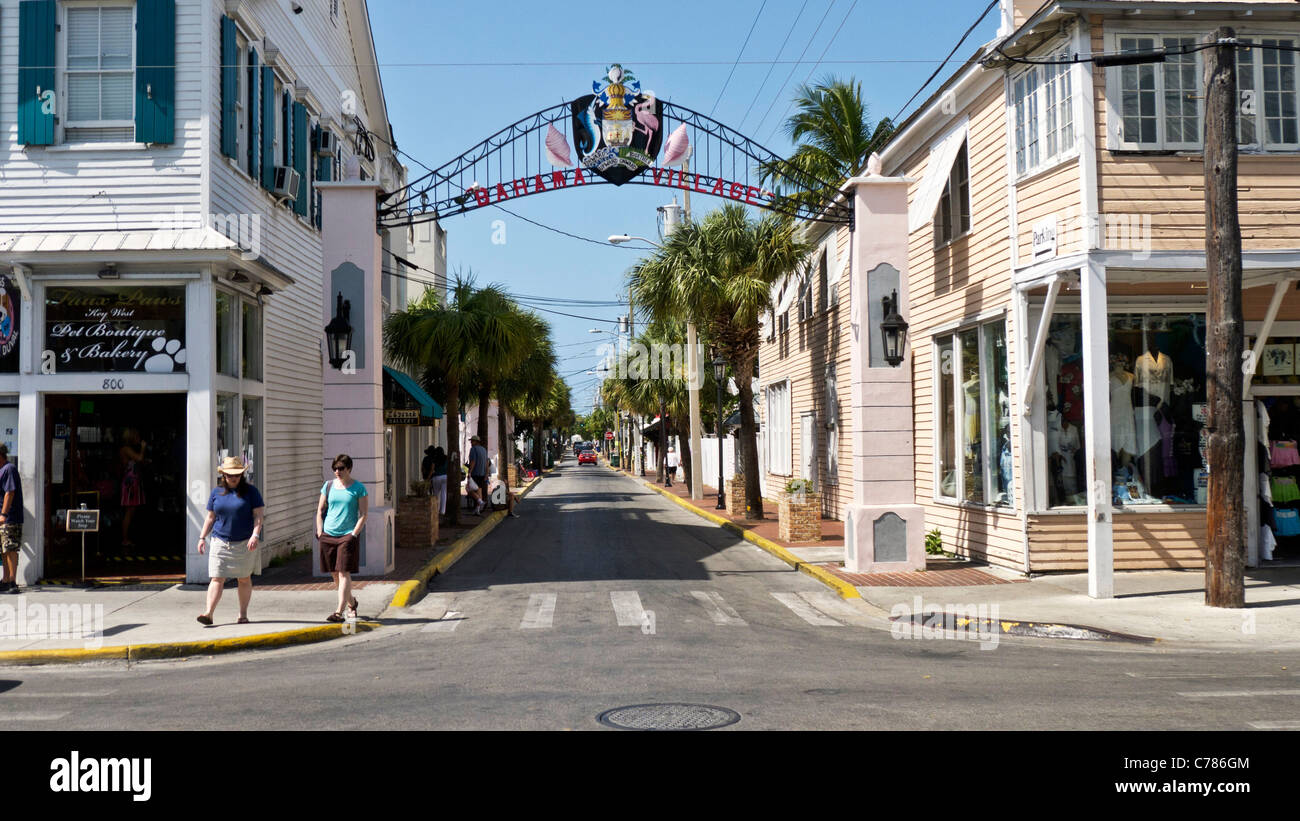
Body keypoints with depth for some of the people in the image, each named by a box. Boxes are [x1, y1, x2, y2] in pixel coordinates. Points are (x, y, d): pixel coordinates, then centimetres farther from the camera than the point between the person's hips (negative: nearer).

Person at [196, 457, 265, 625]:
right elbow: (210, 517, 15)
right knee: (217, 579, -7)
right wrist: (202, 537, 8)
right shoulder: (216, 492, 9)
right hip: (220, 542, 1)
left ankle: (243, 614, 16)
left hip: (244, 543, -1)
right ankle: (209, 614, -14)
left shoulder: (251, 491, 1)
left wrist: (255, 535, -16)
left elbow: (258, 515, -3)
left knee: (244, 579, 8)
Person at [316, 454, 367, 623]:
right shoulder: (329, 485, 9)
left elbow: (363, 515, -3)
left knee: (344, 573, -11)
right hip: (328, 535, 4)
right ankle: (351, 602, 33)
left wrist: (354, 534, -11)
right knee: (334, 574, 11)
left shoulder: (358, 488, -1)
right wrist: (320, 533, 5)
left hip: (348, 535, -4)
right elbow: (320, 510, 14)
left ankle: (339, 612, -13)